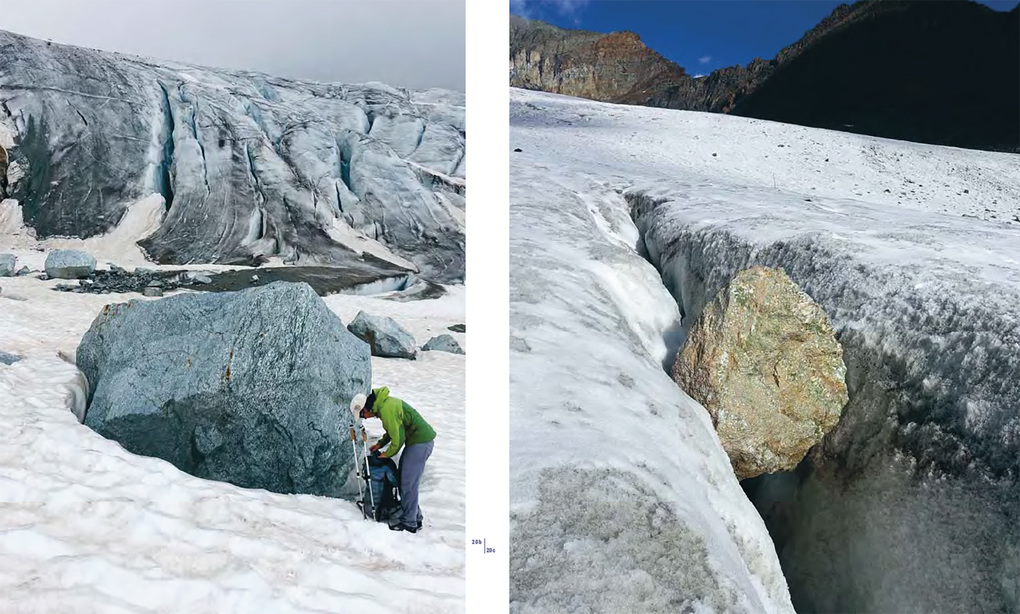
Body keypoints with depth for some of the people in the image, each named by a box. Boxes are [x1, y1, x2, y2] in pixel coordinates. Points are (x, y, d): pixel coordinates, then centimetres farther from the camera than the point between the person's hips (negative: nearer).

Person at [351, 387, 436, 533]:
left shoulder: (387, 410, -23)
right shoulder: (384, 403, 10)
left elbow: (398, 437, -20)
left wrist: (387, 454, -4)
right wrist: (380, 443, 16)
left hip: (420, 443, -10)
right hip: (415, 440, 10)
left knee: (408, 484, -6)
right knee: (404, 479, 15)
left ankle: (409, 523, 3)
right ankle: (415, 515, 24)